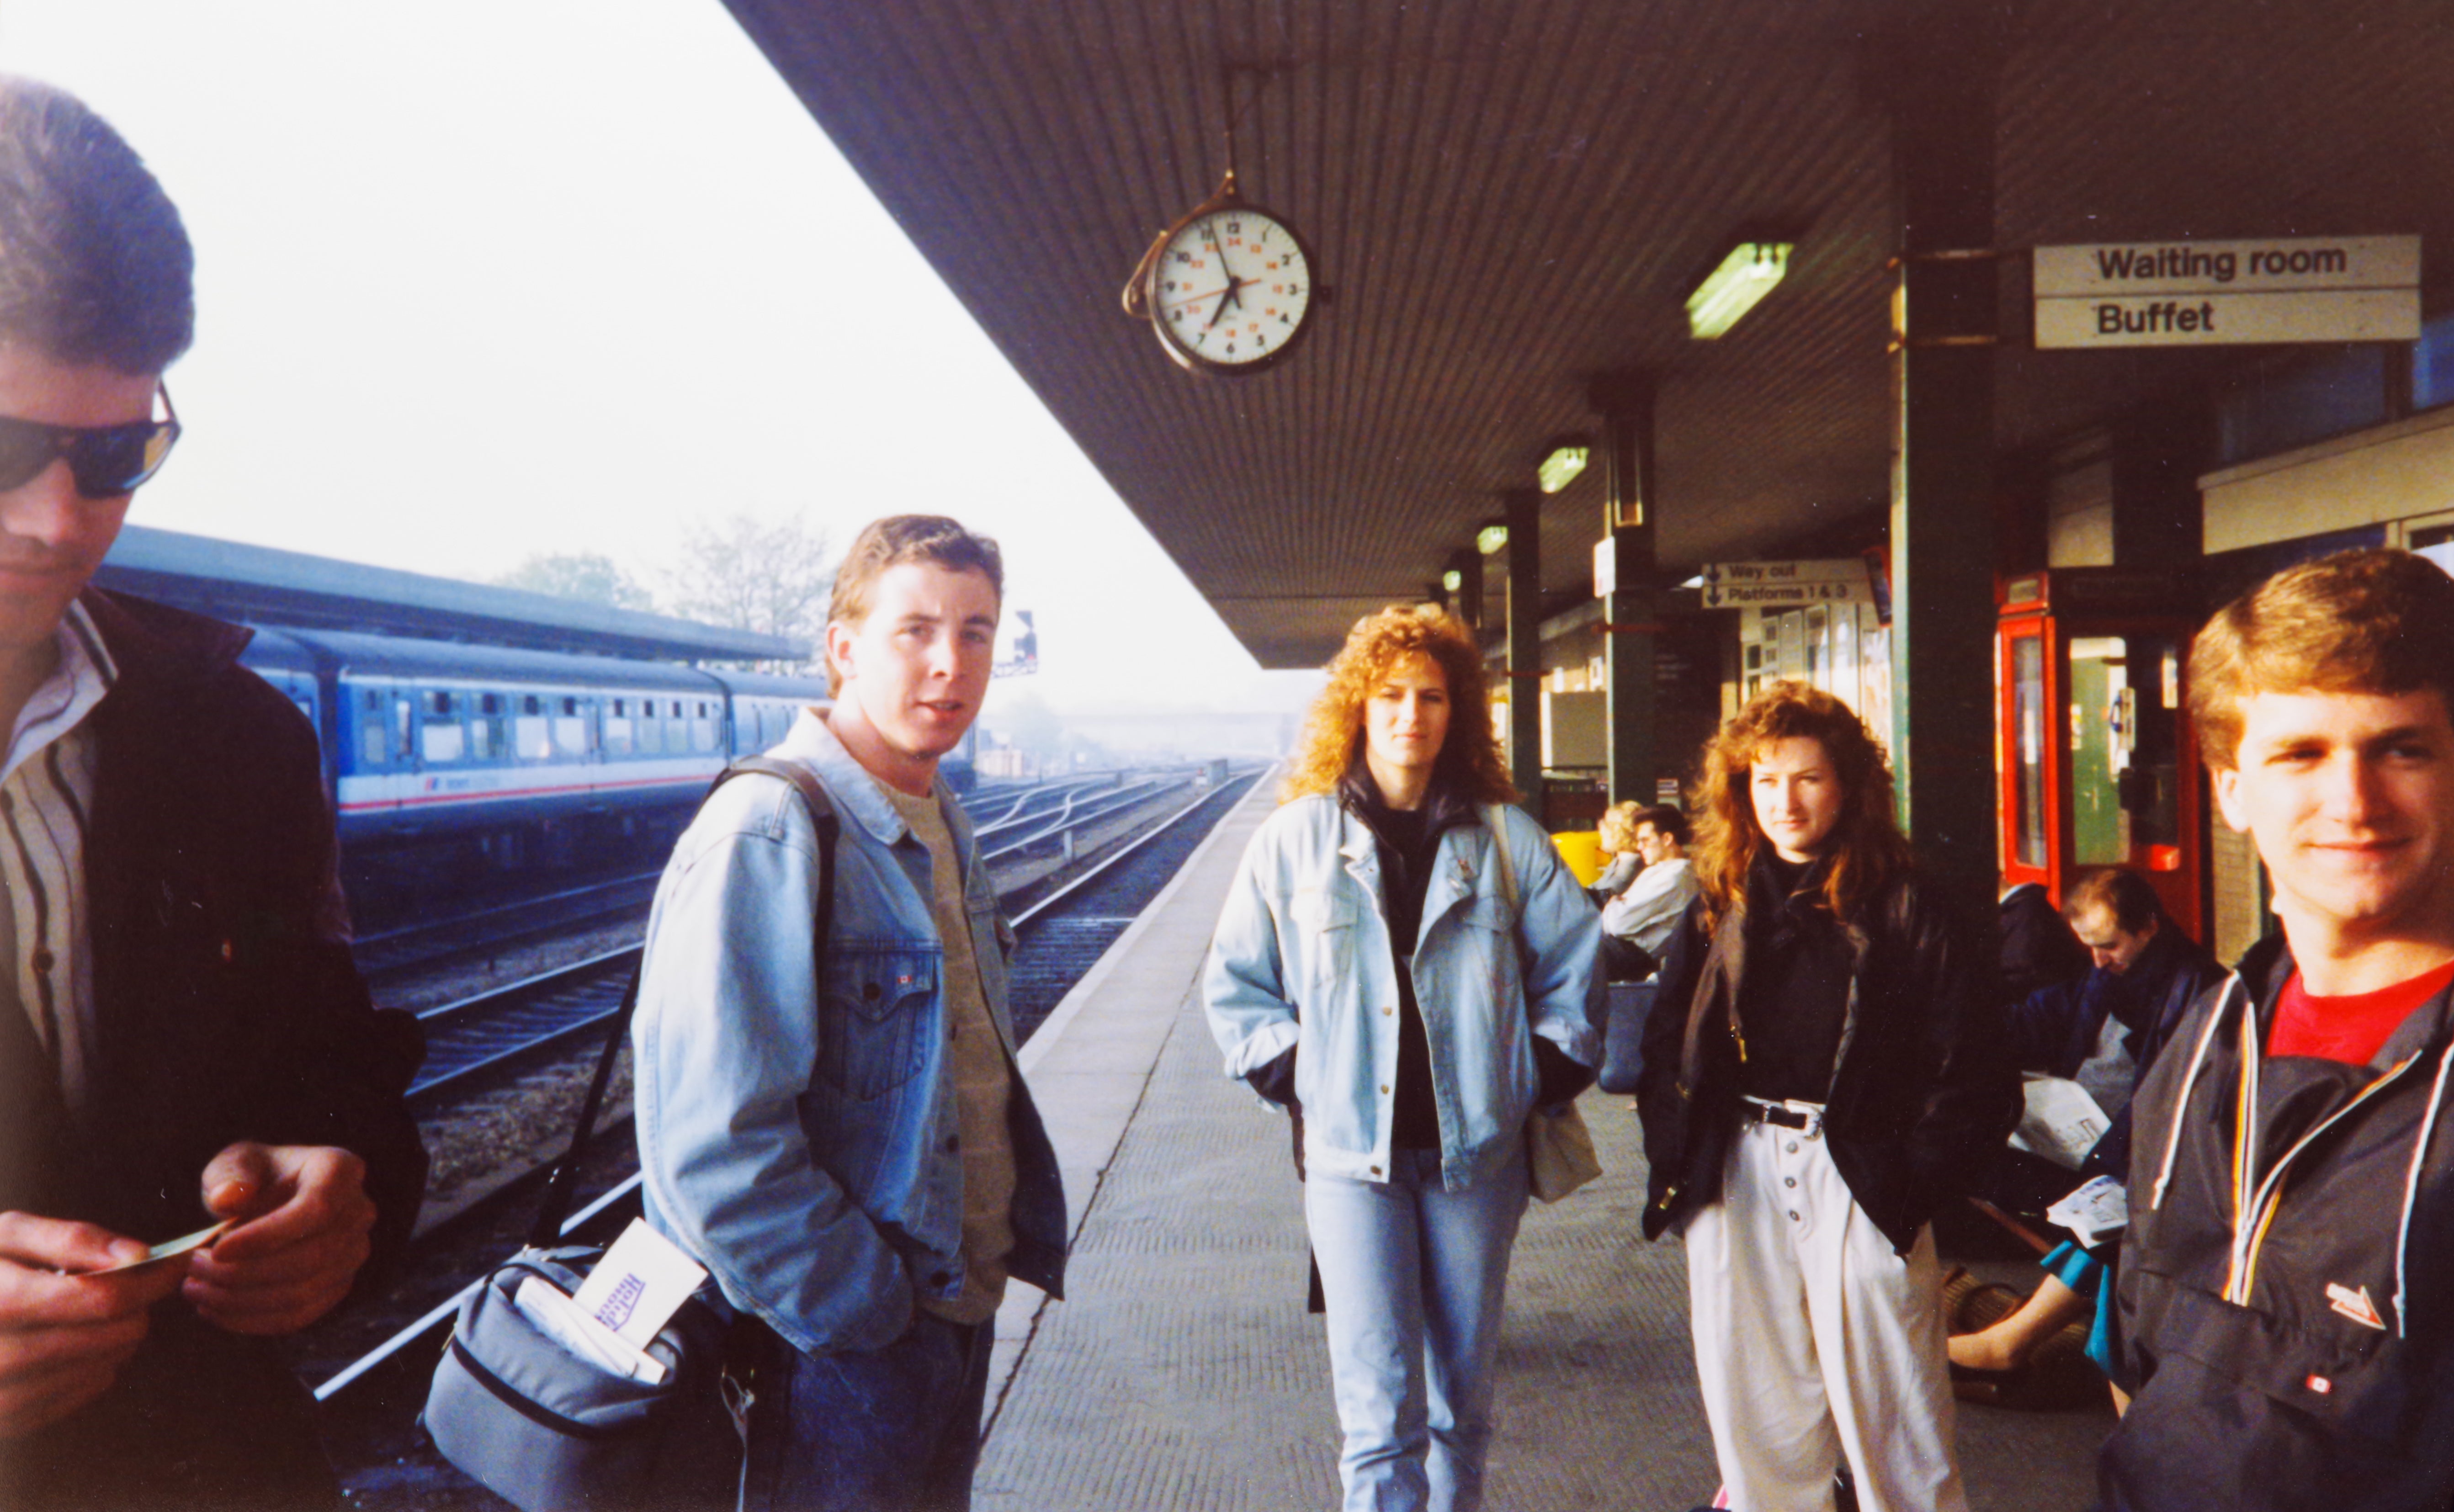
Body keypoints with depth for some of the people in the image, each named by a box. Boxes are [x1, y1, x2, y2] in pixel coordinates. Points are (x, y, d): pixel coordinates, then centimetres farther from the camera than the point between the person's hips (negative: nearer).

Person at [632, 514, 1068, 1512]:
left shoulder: (943, 827, 7)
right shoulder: (764, 838, -23)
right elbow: (714, 1147, -28)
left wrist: (1026, 1234, 9)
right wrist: (863, 1314, -19)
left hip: (960, 1308, 9)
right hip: (839, 1357, -8)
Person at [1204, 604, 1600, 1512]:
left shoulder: (1503, 838, 2)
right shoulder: (1297, 837, 0)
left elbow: (1576, 960, 11)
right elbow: (1233, 980, 6)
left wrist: (1549, 1073, 4)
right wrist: (1293, 1075, -3)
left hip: (1476, 1150, 2)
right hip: (1350, 1150, -2)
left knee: (1464, 1391, 16)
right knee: (1380, 1410, -3)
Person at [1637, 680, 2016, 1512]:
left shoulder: (1907, 911, -2)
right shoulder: (1719, 907, 9)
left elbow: (1972, 1076, -5)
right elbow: (1664, 1048, 12)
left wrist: (1914, 1177, -11)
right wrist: (1680, 1160, 1)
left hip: (1861, 1180, -3)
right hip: (1736, 1181, 4)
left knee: (1889, 1420, 3)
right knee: (1757, 1421, 12)